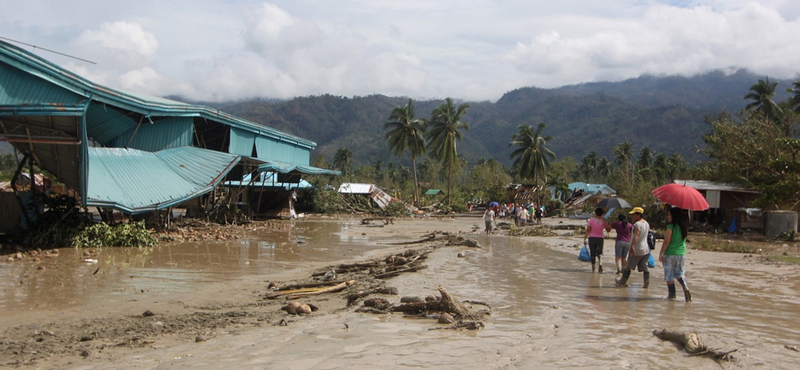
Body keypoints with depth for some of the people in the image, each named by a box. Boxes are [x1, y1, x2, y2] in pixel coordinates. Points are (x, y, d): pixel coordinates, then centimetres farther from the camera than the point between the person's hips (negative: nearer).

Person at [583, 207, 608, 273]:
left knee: (592, 254, 10)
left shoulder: (591, 220, -7)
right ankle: (600, 264, -22)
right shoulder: (603, 221, -3)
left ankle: (593, 268, 16)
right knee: (600, 253, 4)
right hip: (600, 238, 1)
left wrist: (584, 238, -2)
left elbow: (588, 230, -7)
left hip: (592, 238, -1)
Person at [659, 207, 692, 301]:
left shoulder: (670, 227, -15)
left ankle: (672, 294, 10)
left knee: (669, 275, 6)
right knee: (679, 273, 15)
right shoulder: (683, 226, 5)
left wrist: (660, 254, -11)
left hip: (670, 254, -6)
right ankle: (685, 286, -11)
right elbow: (683, 240, 12)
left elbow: (666, 241, -17)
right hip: (681, 254, 6)